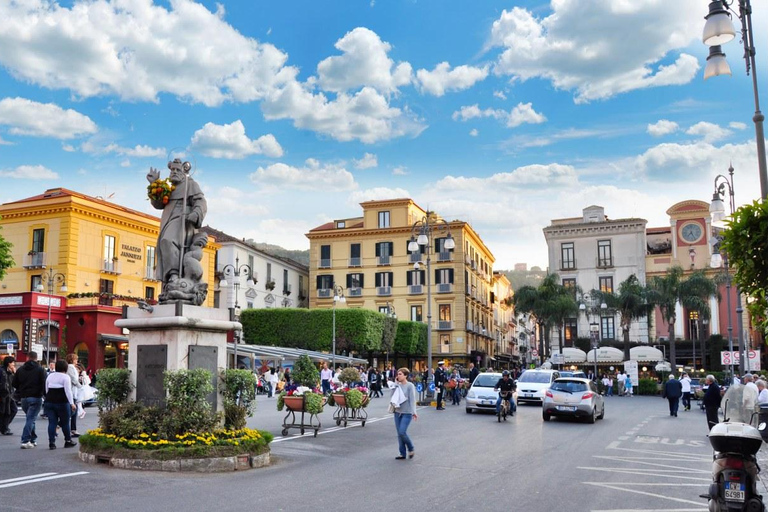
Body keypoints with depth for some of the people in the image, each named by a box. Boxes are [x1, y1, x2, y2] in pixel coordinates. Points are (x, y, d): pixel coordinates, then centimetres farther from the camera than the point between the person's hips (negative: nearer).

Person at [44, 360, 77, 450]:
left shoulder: (50, 376, 14)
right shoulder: (65, 377, -7)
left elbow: (46, 390, 18)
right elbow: (68, 391, -14)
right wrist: (72, 403, -16)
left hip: (49, 402, 5)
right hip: (62, 402, -5)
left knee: (52, 422, 4)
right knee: (65, 422, 7)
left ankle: (51, 442, -1)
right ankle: (68, 441, 17)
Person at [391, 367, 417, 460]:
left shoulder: (410, 385, -8)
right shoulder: (398, 385, 7)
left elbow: (412, 399, -11)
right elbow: (392, 396, 2)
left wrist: (414, 412, -16)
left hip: (407, 413, -6)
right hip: (397, 412, 6)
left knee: (402, 432, -13)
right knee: (399, 434, 6)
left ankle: (411, 449, 10)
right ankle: (402, 453, 16)